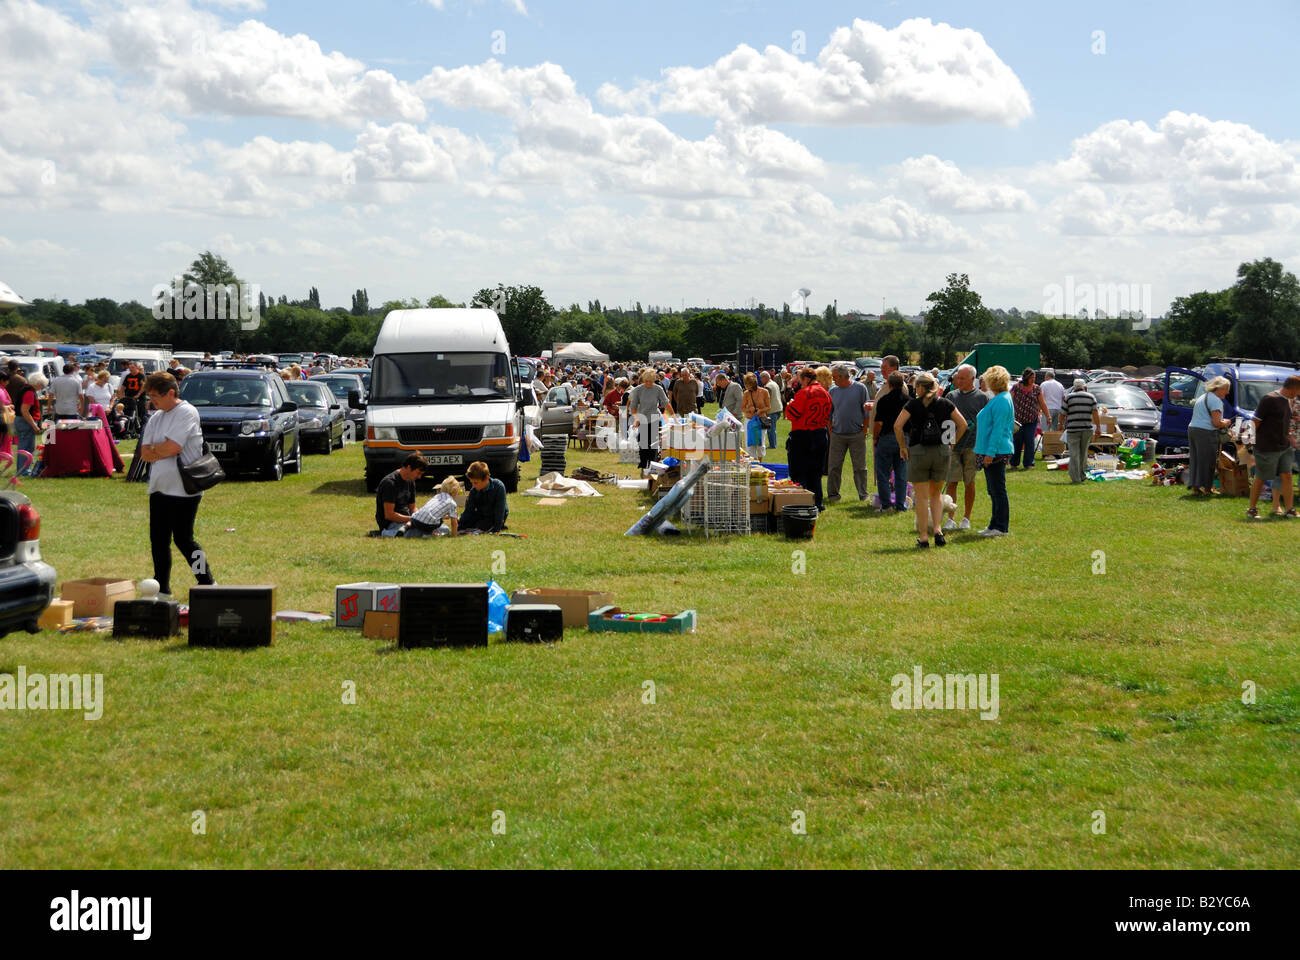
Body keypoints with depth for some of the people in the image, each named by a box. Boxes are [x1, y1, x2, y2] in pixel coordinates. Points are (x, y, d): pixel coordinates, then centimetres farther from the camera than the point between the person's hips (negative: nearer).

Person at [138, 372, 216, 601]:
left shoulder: (187, 413, -10)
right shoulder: (155, 418, 15)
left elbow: (173, 447, -20)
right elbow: (145, 454, 7)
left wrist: (153, 448, -3)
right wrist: (163, 450, -10)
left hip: (183, 489, -8)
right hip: (159, 487, 8)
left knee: (183, 539, -5)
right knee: (158, 539, 8)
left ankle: (208, 583, 7)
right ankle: (162, 589, 16)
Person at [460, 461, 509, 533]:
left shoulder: (499, 487, -27)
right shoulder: (474, 491, -12)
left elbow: (500, 510, -24)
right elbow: (468, 511, -10)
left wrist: (497, 529, -24)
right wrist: (459, 519, -28)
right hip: (481, 516, 4)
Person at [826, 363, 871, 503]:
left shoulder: (860, 388, -2)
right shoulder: (833, 390, 6)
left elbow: (866, 410, 0)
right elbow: (829, 413, 12)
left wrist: (865, 429, -5)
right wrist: (830, 430, 5)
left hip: (857, 434, -2)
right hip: (837, 434, 2)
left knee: (860, 467, 4)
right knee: (834, 466, 1)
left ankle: (863, 494, 13)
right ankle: (833, 494, 10)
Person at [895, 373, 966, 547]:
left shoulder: (913, 404, -3)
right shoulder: (945, 404, 4)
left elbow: (897, 425, -12)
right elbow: (963, 424, 3)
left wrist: (902, 447, -2)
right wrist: (951, 443, 10)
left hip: (918, 452, -2)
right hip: (942, 452, 3)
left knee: (921, 497, 4)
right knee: (937, 494, 18)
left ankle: (923, 537, 6)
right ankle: (937, 529, 2)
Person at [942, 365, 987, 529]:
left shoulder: (981, 398, 3)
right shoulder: (951, 396, 10)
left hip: (972, 446, -2)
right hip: (952, 446, 2)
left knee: (969, 483, 5)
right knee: (951, 483, -1)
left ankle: (966, 519, 14)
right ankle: (951, 519, 4)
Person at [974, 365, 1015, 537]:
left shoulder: (1001, 401, -15)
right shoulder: (997, 399, 17)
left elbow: (998, 429, -21)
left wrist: (990, 452, -23)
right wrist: (985, 452, 23)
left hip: (997, 452, -11)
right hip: (991, 452, 11)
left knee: (998, 490, -6)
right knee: (993, 490, 15)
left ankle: (1001, 528, -2)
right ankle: (995, 525, 21)